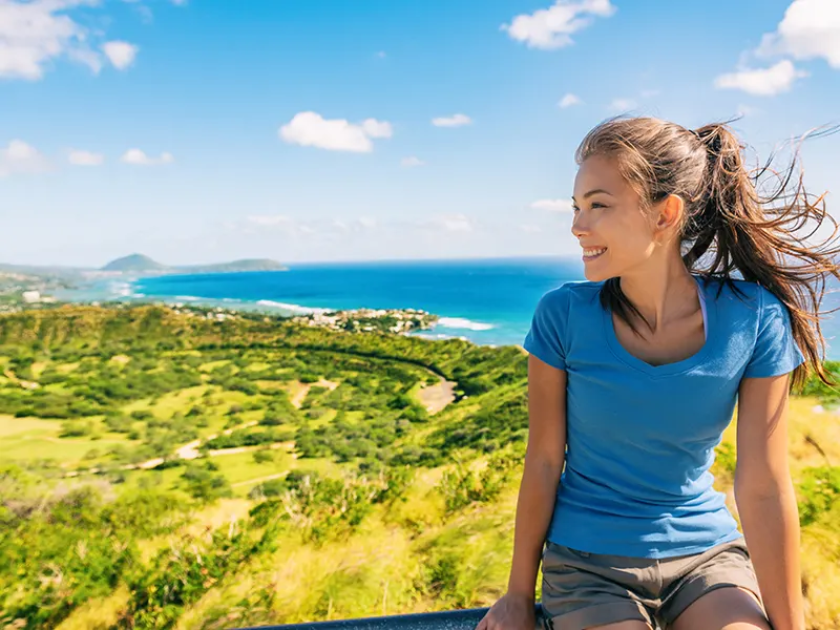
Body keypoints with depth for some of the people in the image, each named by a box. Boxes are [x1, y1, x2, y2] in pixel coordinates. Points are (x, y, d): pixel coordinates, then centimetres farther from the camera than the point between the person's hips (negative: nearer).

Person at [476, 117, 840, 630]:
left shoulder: (754, 319, -14)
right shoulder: (564, 315, -16)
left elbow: (765, 489, -10)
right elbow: (544, 462, -10)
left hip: (707, 553, 2)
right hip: (588, 566, -1)